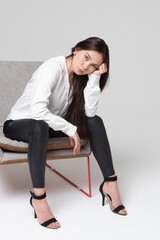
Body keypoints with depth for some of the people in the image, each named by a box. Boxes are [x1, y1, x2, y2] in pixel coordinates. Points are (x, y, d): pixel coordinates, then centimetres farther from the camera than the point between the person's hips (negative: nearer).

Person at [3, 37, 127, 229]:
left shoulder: (81, 76, -3)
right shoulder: (54, 67, -25)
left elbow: (89, 111, -17)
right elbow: (37, 111, -37)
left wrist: (94, 77, -23)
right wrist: (70, 129, -29)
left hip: (50, 124, 7)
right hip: (18, 125, -6)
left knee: (95, 121, -10)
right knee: (40, 127, -41)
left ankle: (110, 183, -9)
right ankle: (38, 197, -33)